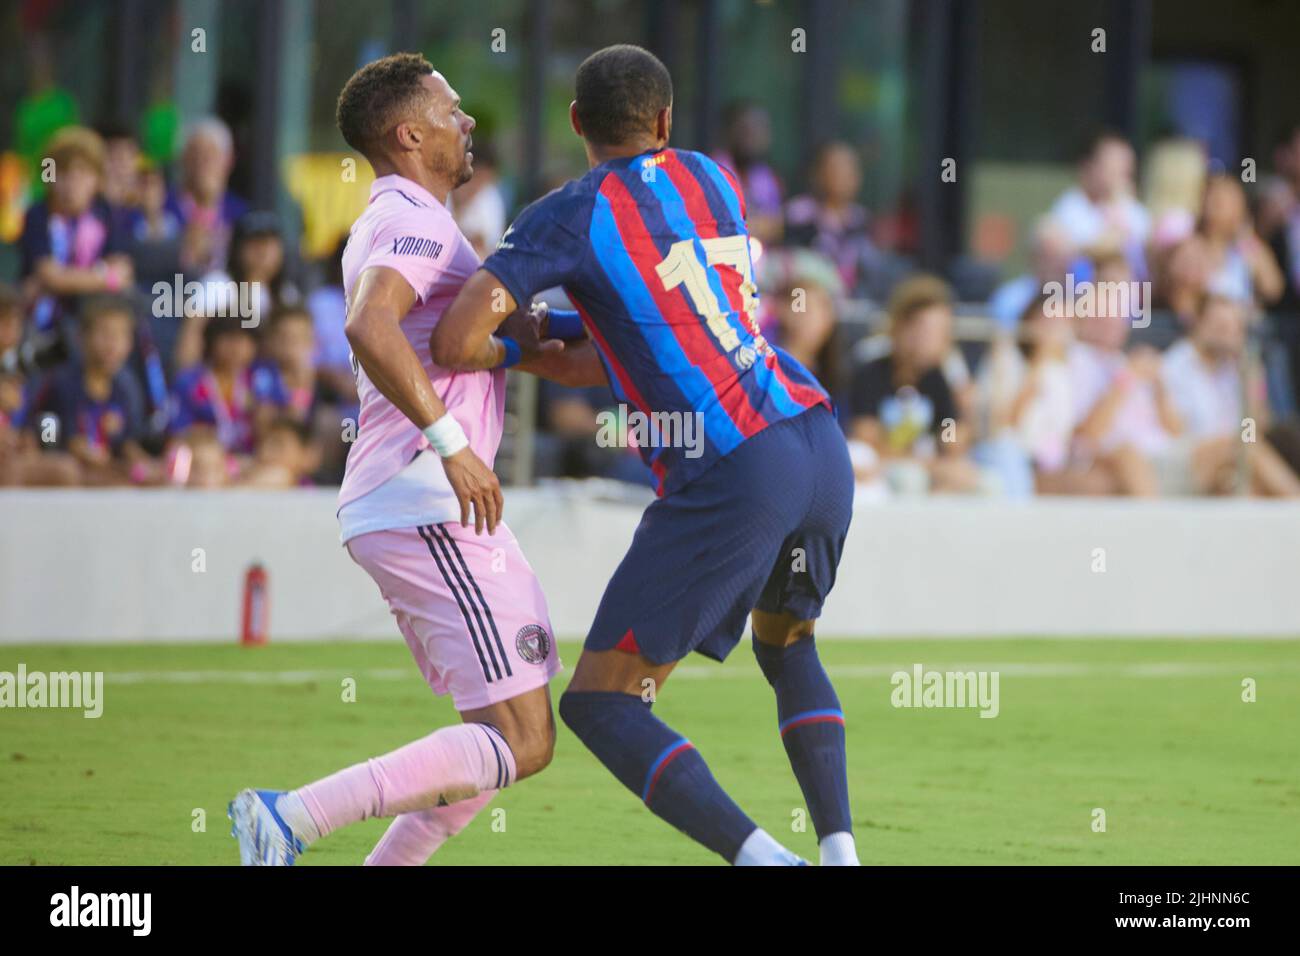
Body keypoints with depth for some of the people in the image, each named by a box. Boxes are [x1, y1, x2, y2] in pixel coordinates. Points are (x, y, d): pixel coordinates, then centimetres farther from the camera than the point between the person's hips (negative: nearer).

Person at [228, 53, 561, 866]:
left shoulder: (388, 227, 23)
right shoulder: (414, 222, -9)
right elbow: (370, 329, -29)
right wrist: (451, 440, -32)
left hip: (392, 511, 10)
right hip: (430, 509, -10)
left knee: (517, 733, 13)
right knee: (520, 743, -14)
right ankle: (293, 818, -20)